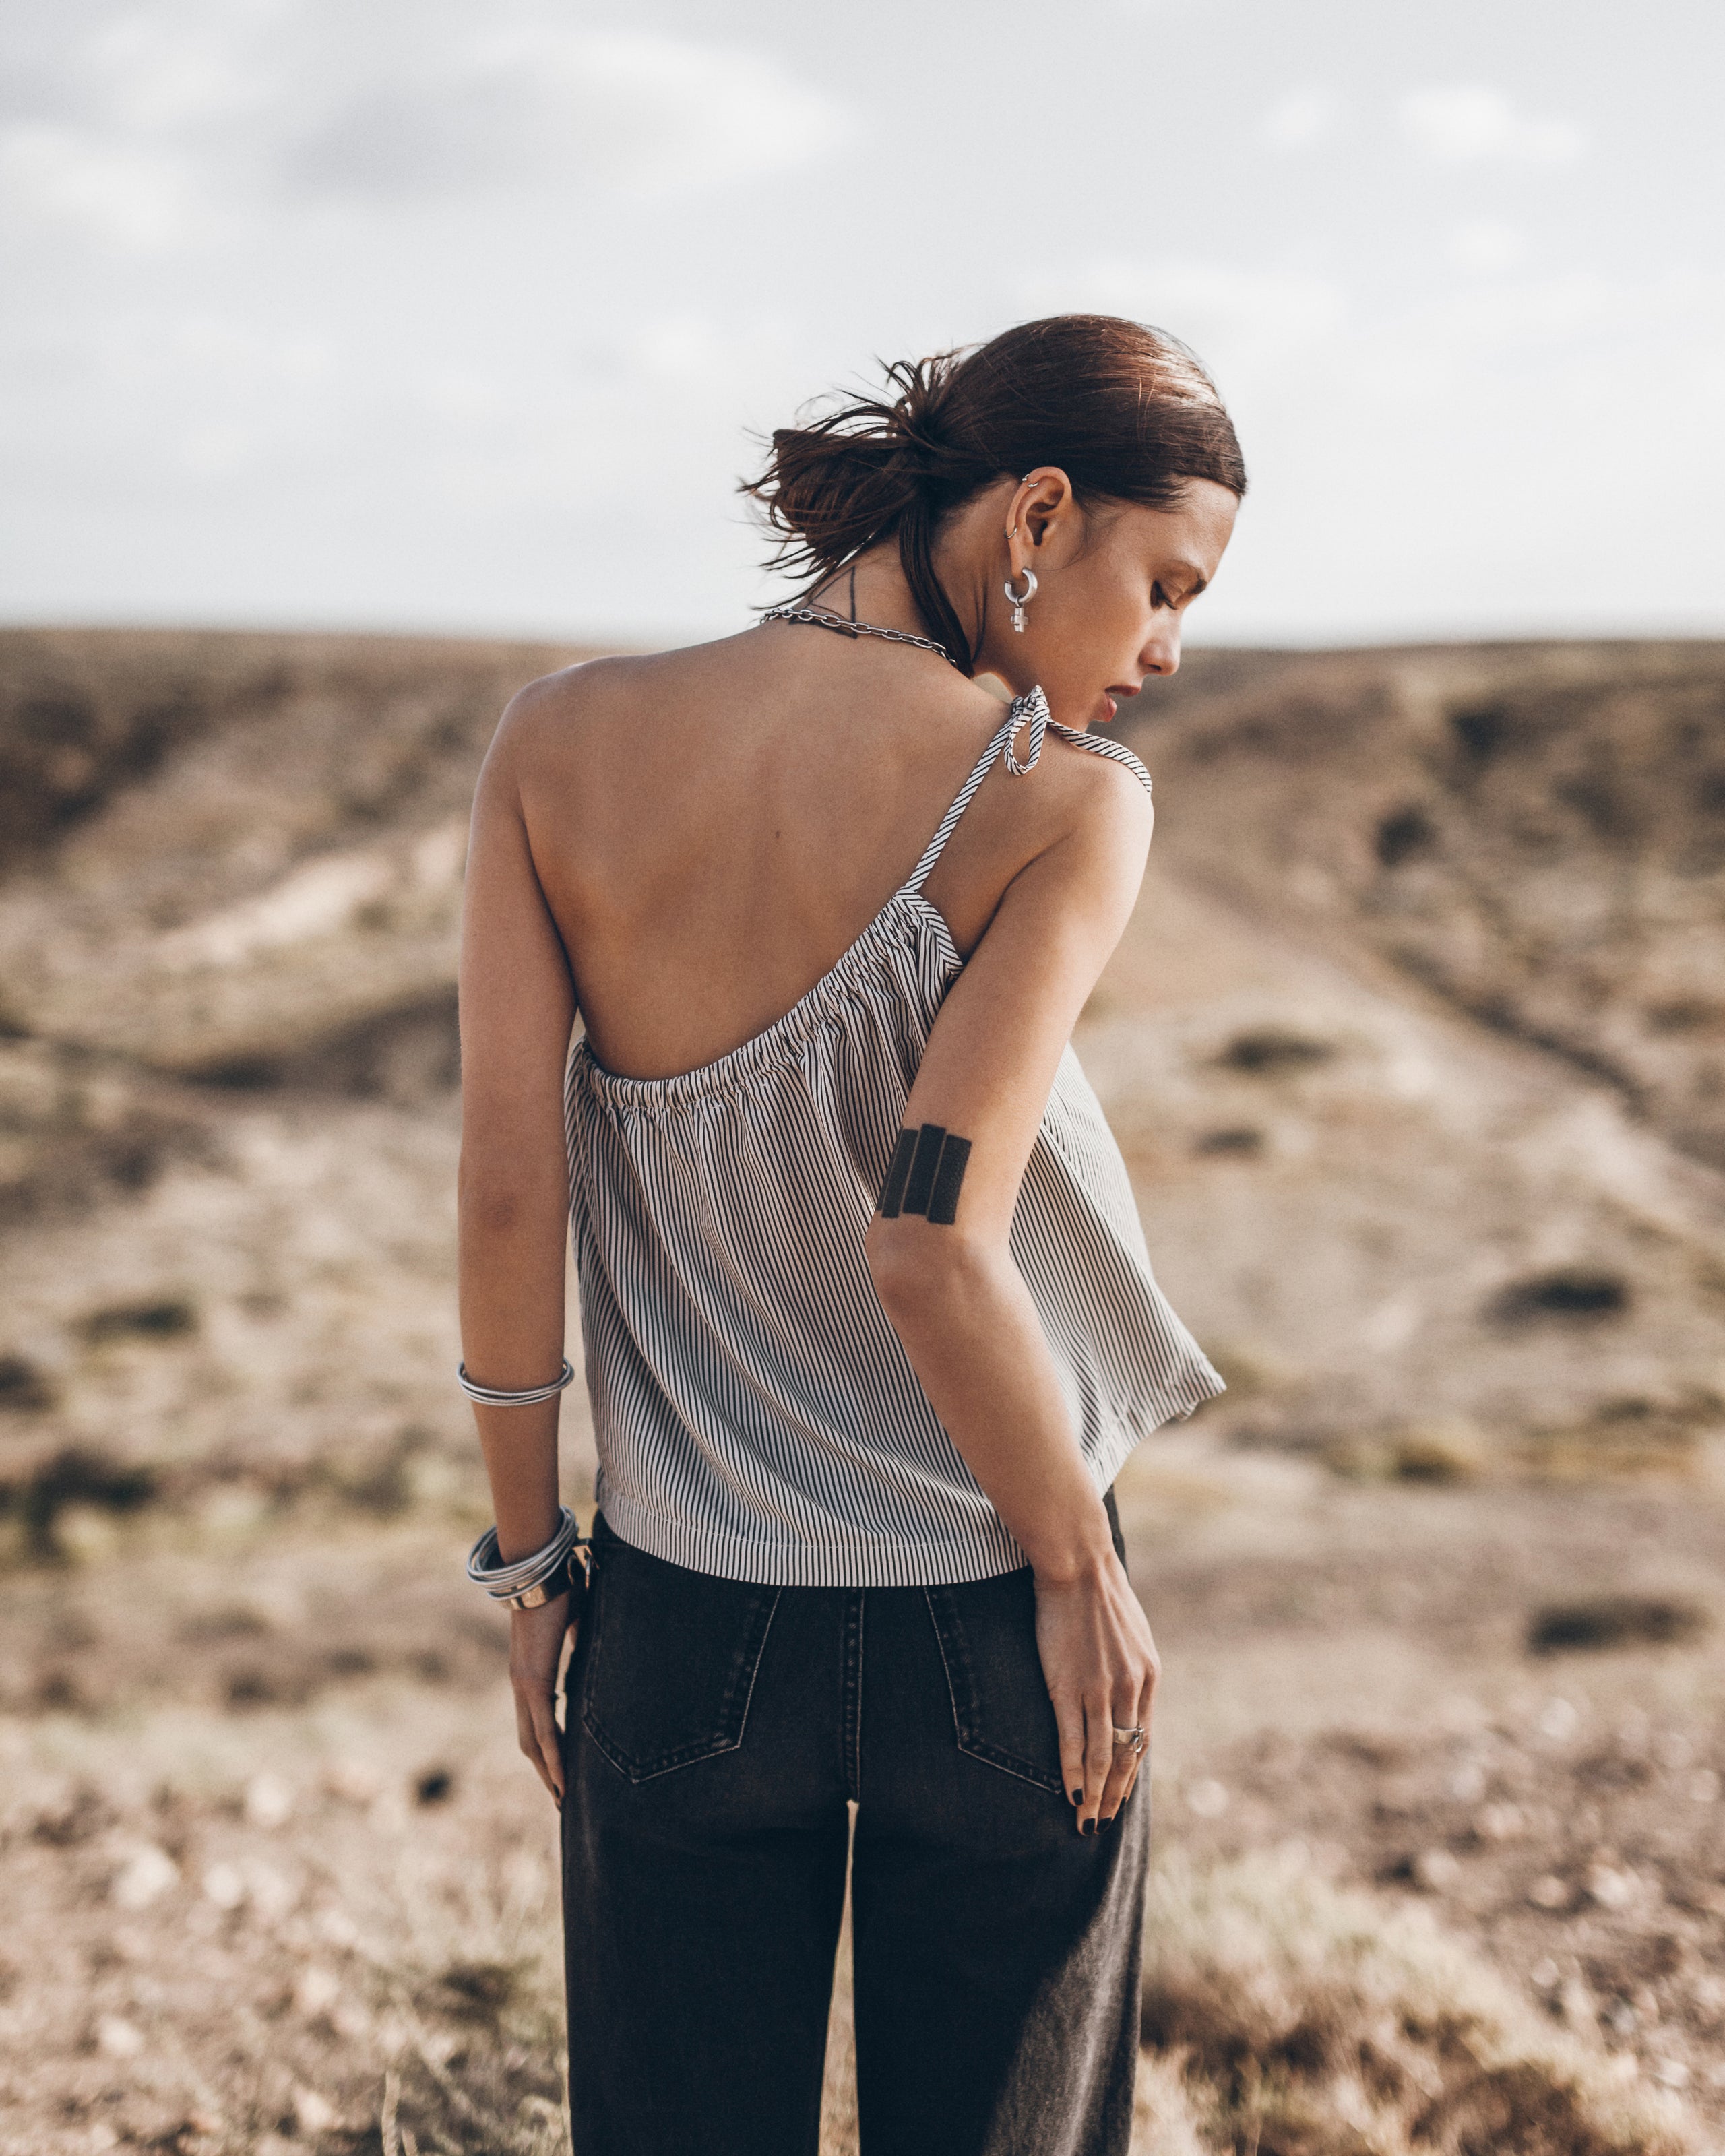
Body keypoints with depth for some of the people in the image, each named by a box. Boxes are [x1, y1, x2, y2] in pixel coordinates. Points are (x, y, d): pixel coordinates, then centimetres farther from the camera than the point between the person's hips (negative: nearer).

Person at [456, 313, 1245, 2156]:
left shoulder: (562, 743, -6)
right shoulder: (1065, 804, -16)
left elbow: (506, 1189, -6)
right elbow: (934, 1247, -21)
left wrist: (528, 1560, 4)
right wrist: (1082, 1564, -6)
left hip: (684, 1633, 3)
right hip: (991, 1644, -2)